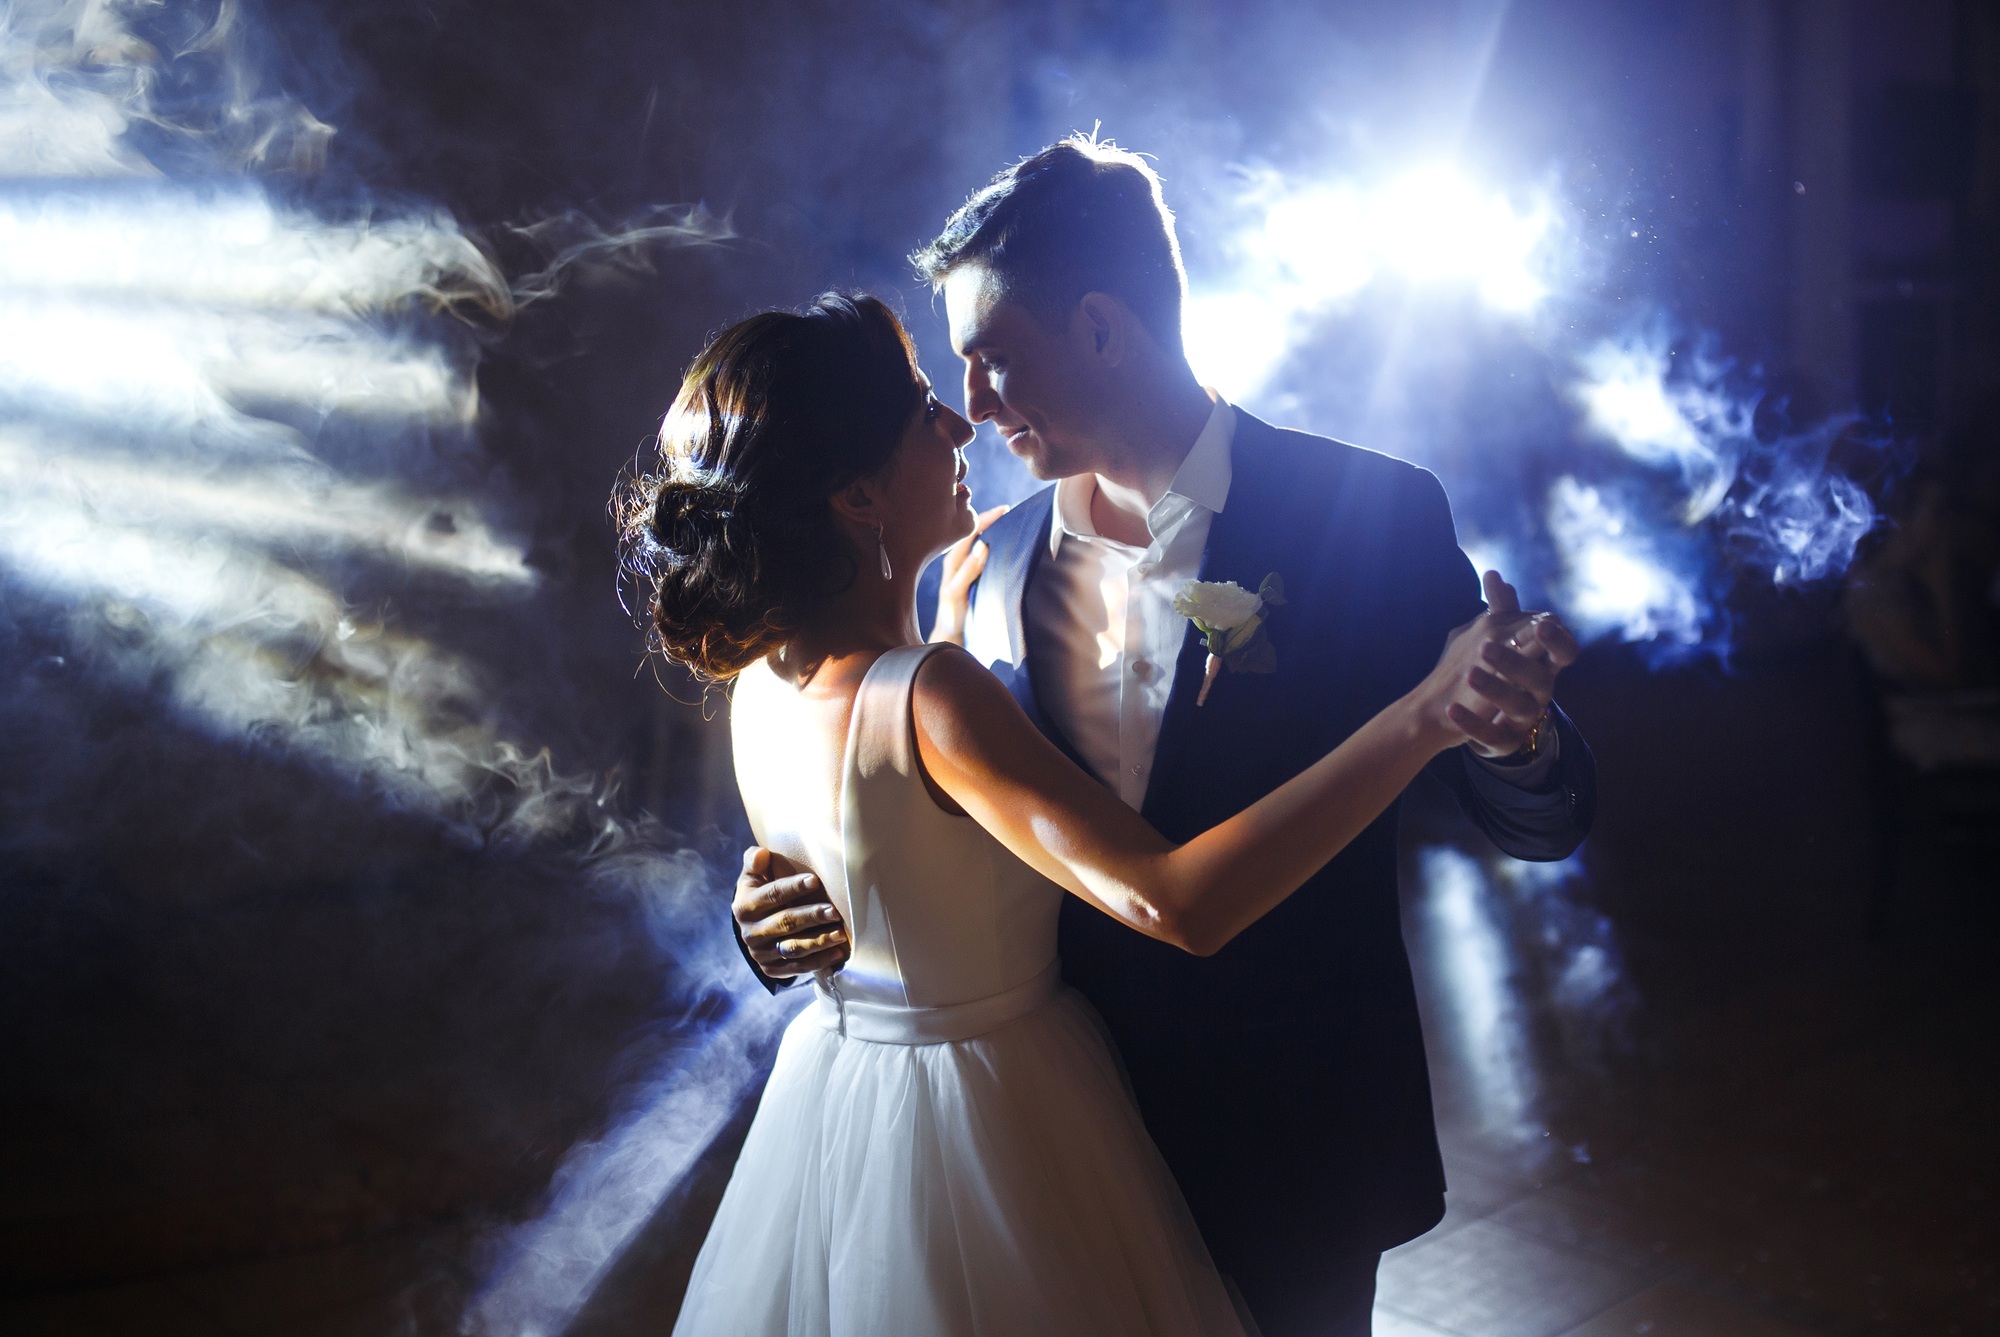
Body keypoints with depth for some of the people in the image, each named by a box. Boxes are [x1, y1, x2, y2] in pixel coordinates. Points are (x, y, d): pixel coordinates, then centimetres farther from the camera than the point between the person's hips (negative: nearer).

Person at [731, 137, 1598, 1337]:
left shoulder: (1373, 518, -13)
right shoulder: (996, 566, -1)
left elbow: (1544, 822, -8)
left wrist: (1518, 742, -31)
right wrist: (804, 919, -11)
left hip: (1291, 1147, -3)